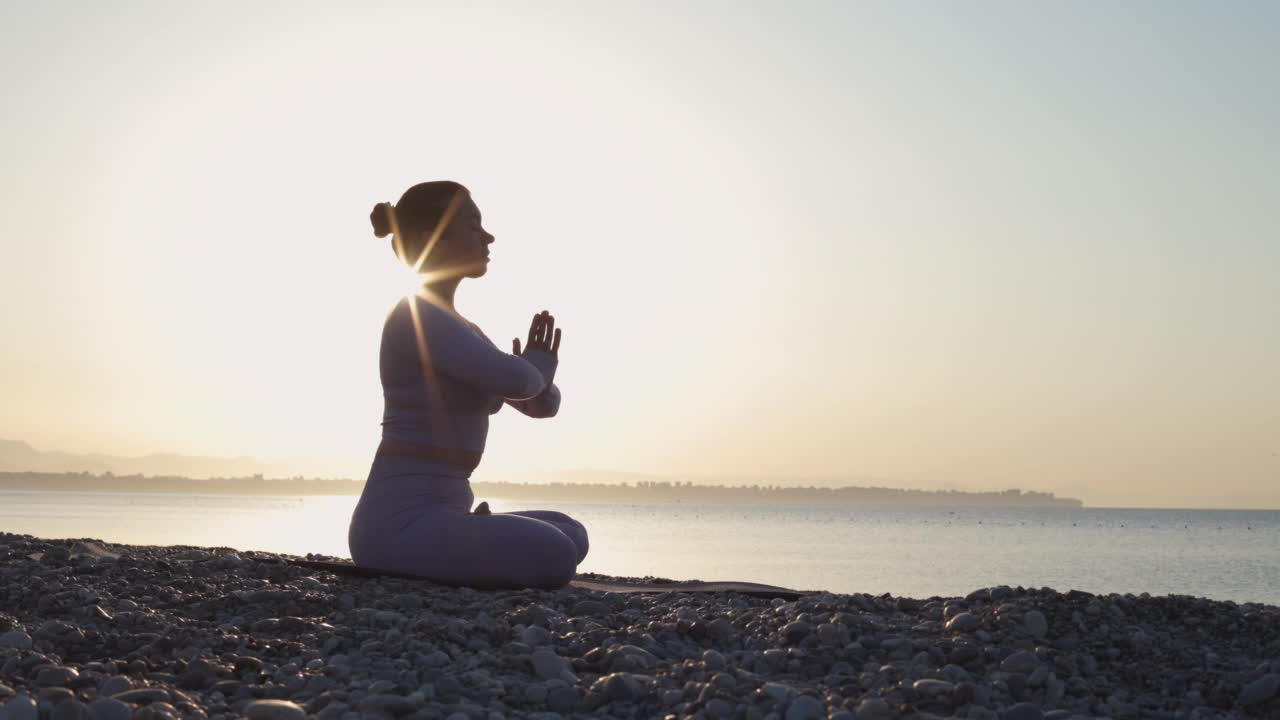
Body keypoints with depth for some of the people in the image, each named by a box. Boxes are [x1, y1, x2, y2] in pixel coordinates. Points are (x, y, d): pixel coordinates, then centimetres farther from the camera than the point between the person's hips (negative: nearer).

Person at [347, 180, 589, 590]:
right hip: (399, 526, -10)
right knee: (554, 558, -26)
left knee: (573, 537, 16)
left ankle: (427, 573, 8)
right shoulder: (417, 316, -12)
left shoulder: (458, 331, 20)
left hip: (436, 521, 10)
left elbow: (542, 403, 23)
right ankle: (403, 570, -7)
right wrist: (535, 371, 3)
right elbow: (515, 380, -23)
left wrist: (537, 374, -2)